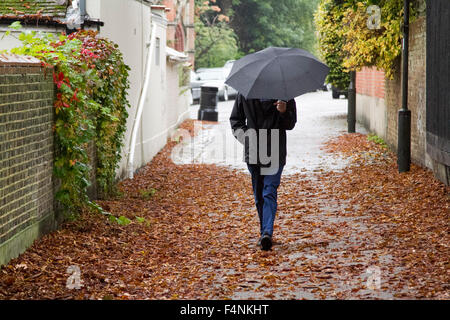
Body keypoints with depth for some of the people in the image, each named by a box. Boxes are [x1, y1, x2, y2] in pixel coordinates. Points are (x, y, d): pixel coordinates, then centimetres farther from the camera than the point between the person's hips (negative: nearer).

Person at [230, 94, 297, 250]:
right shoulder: (244, 93, 5)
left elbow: (290, 124, 2)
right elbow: (235, 119, 15)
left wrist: (284, 112, -20)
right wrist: (243, 134, -4)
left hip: (275, 154, -3)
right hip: (253, 153, 3)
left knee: (269, 192, -14)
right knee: (259, 195, 10)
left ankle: (267, 233, -22)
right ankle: (265, 232, 21)